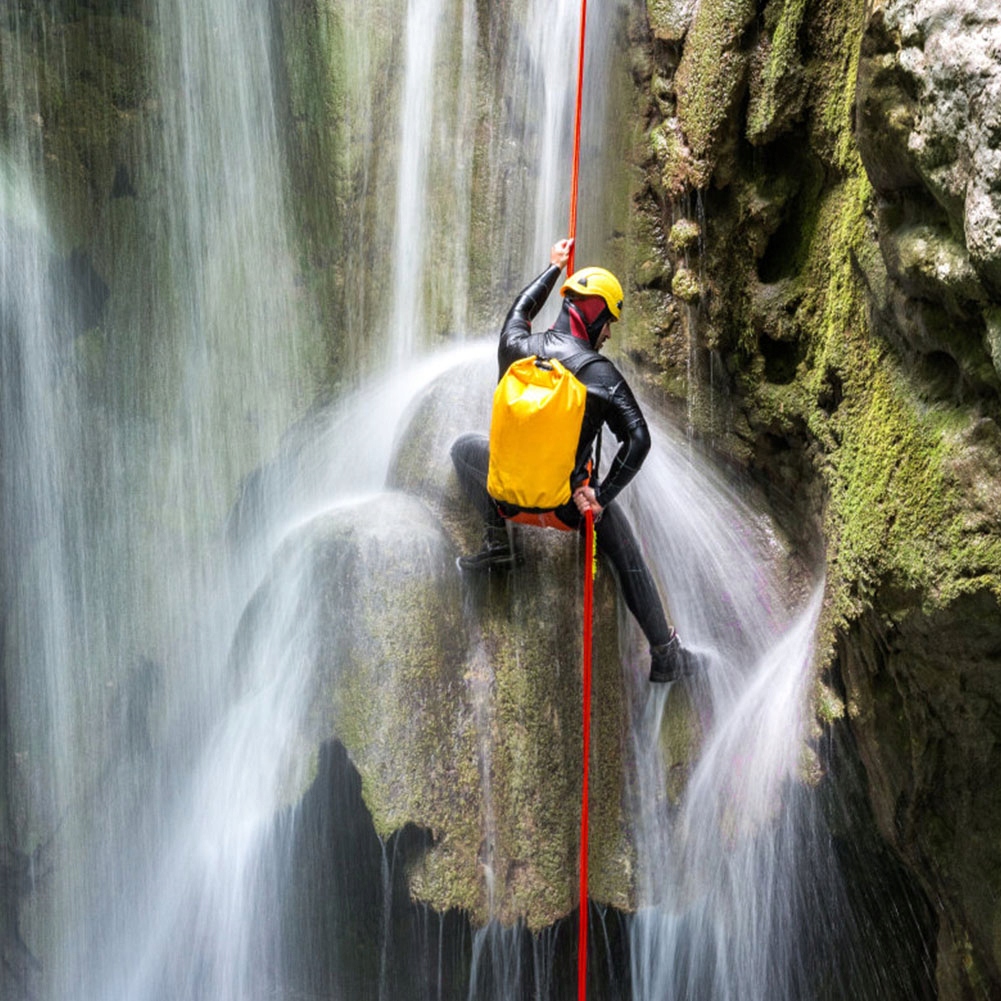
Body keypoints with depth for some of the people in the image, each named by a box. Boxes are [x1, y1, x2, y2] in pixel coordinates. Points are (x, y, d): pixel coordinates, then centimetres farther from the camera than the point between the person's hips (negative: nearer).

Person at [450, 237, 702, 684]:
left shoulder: (516, 346, -4)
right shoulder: (602, 374, -14)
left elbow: (520, 310, 21)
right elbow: (638, 439, -20)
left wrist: (554, 266, 35)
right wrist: (602, 495, -11)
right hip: (570, 503, -2)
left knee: (464, 446, 31)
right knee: (629, 560, 22)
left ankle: (497, 542, 19)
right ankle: (667, 655, 27)